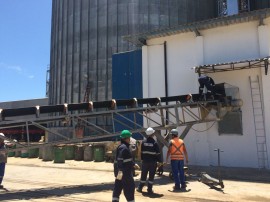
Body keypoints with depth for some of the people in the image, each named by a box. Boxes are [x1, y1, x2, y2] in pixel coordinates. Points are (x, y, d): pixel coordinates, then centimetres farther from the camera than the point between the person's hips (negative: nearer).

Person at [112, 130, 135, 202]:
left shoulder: (122, 147, 14)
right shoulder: (124, 148, -18)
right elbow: (120, 160, -26)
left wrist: (133, 164, 30)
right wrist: (120, 170, -29)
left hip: (120, 171, 10)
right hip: (125, 172, -10)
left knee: (117, 188, 11)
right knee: (130, 188, 2)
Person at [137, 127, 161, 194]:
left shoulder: (143, 142, 0)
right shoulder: (155, 143, -11)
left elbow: (141, 152, 6)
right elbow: (158, 153, -9)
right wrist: (159, 161, -1)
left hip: (145, 162, 3)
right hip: (153, 162, -3)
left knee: (143, 175, 14)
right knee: (151, 176, 6)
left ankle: (140, 188, 22)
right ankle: (149, 190, 9)